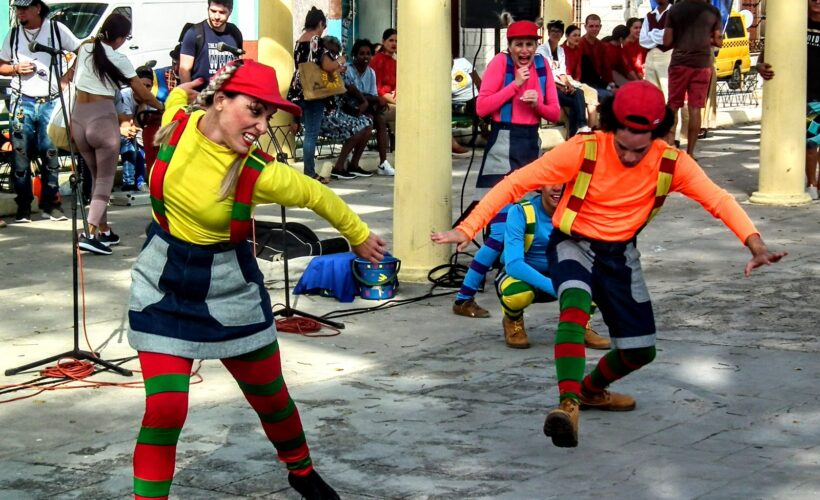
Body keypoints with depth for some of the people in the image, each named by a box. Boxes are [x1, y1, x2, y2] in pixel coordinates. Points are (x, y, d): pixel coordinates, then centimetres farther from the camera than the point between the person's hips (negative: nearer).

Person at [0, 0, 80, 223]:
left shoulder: (56, 29, 0)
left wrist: (66, 78, -3)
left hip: (50, 102, -2)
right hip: (22, 102, 2)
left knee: (50, 155, 1)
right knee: (21, 156, -1)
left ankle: (50, 204, 11)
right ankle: (23, 207, 5)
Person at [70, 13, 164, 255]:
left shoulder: (84, 49, 9)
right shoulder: (118, 60, -5)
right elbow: (143, 94, 0)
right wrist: (162, 107, 18)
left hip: (78, 116, 5)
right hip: (102, 117, -5)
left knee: (96, 177, 19)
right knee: (106, 180, 2)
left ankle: (104, 231, 21)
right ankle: (91, 234, -12)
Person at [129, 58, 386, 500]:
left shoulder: (260, 175, -21)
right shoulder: (176, 120, -16)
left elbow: (319, 197, -4)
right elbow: (178, 94, 9)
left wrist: (359, 237, 10)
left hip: (228, 289, 0)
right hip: (162, 284, 1)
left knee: (270, 397, 17)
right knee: (165, 409, -13)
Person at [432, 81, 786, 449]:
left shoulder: (671, 163, -16)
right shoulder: (584, 150, -24)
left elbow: (717, 199, -23)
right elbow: (518, 182, -22)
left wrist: (756, 246, -40)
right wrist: (467, 229, -29)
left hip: (621, 254, 4)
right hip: (574, 244, -4)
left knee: (641, 352, 7)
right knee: (575, 306, -36)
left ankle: (592, 389, 38)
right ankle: (568, 404, -42)